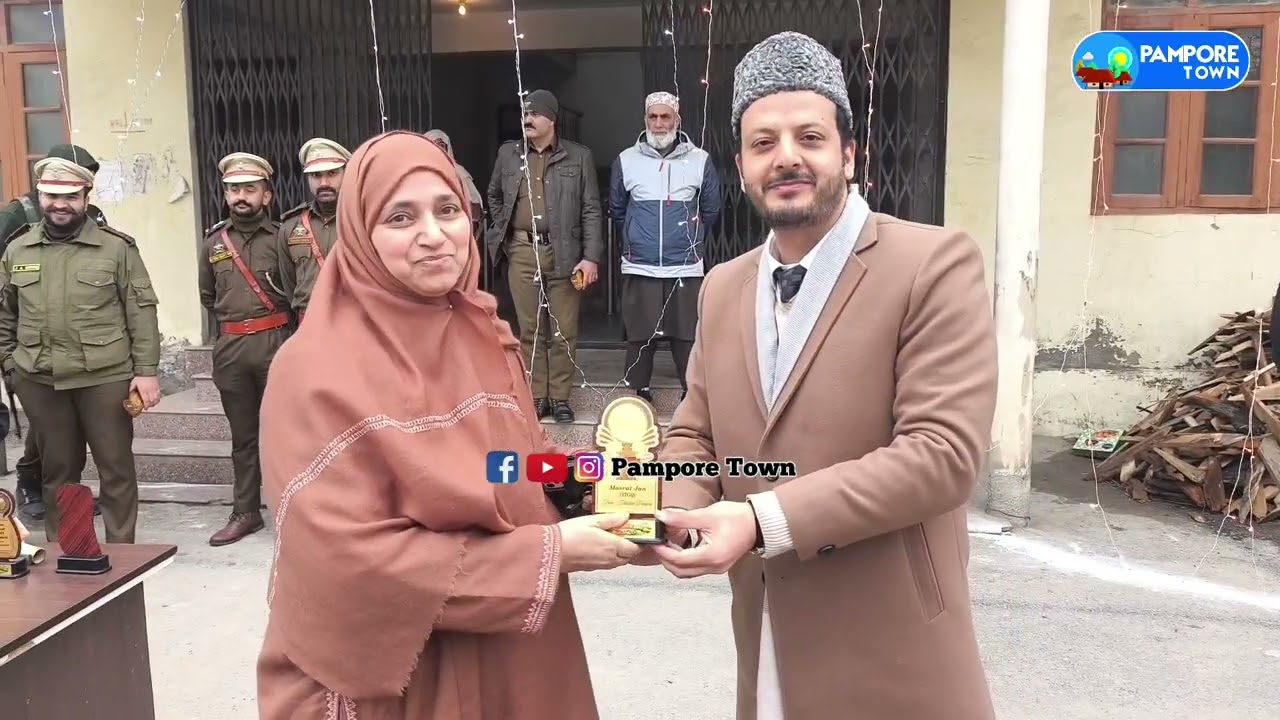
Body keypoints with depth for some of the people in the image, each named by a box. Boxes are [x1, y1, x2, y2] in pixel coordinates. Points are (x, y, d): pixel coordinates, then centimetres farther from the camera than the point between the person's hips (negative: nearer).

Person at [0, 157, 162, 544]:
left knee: (116, 468, 4)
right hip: (39, 382, 3)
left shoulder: (117, 247, -1)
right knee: (57, 470, 13)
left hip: (105, 377, -3)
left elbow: (141, 311, -3)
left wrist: (146, 370, -8)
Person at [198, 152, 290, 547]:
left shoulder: (281, 237, -2)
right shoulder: (213, 242, 10)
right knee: (242, 435, 11)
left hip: (275, 343, -4)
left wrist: (273, 321, 3)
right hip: (229, 348, 4)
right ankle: (245, 512, 20)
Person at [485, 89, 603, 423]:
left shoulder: (578, 157, 3)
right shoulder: (508, 154, 10)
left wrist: (591, 256, -8)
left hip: (563, 252, -2)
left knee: (563, 330, 2)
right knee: (530, 329, 5)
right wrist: (502, 233, 14)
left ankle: (560, 397, 12)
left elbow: (591, 210, 0)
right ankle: (536, 397, 14)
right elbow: (494, 196, 25)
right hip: (522, 252, 2)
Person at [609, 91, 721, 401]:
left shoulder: (700, 160, 0)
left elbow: (711, 210, 13)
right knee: (640, 338, 6)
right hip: (639, 268, 1)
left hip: (686, 268, -1)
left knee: (687, 337, 2)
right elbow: (617, 209, 16)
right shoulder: (626, 160, 3)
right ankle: (639, 394, 18)